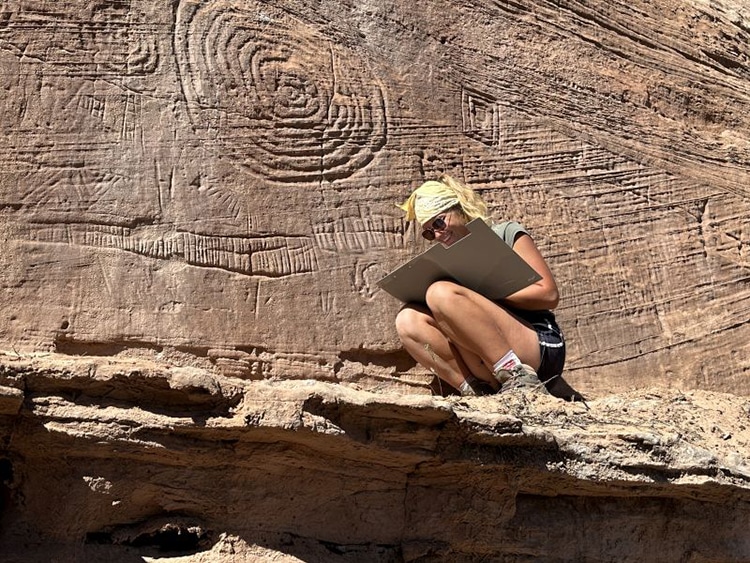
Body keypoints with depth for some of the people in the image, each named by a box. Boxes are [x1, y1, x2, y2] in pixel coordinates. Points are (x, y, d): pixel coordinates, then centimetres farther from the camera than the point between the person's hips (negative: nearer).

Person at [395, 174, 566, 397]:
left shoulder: (507, 234, 7)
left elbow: (549, 294, -4)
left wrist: (487, 294, -8)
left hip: (539, 347, -6)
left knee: (441, 293, -22)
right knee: (408, 320, -10)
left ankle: (518, 378, -25)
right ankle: (477, 393, -22)